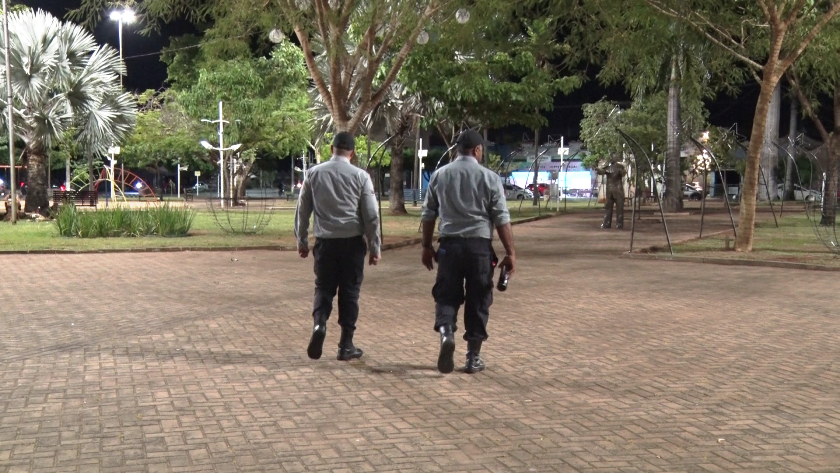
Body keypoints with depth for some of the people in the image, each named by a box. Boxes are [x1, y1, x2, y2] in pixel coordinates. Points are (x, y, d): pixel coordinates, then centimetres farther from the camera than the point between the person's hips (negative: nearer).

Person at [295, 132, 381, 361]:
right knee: (349, 292, 8)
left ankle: (319, 323, -15)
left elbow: (303, 210, 6)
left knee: (323, 288, 13)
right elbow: (371, 215, -2)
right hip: (352, 242, -1)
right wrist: (374, 247, 6)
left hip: (325, 242, 1)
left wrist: (302, 241, 17)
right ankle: (346, 345, 13)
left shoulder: (314, 174, 2)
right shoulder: (360, 176, -3)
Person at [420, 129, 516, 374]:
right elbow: (502, 219, -3)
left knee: (446, 295, 12)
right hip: (479, 244, -1)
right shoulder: (489, 177, -1)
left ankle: (445, 331, -17)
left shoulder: (439, 175, 6)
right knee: (478, 300, 9)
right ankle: (473, 357, 15)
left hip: (449, 244, 2)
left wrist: (427, 246, 20)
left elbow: (428, 214, 10)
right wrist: (510, 253, 2)